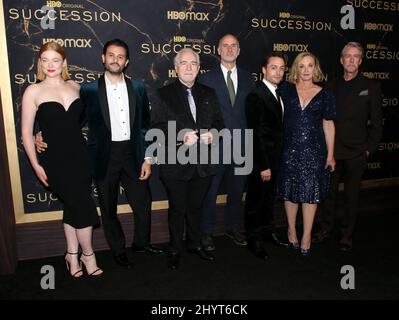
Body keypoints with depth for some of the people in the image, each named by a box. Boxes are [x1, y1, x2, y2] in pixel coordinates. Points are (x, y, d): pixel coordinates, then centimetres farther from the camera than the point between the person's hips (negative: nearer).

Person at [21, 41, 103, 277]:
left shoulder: (76, 87, 6)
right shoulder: (33, 91, -5)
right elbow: (26, 132, -3)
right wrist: (36, 165, -6)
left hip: (80, 155, 4)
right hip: (55, 159, -4)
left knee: (72, 207, 13)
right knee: (84, 207, -2)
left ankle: (72, 255, 29)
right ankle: (88, 254, 20)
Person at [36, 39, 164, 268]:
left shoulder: (138, 88, 5)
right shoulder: (89, 90, -2)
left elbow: (146, 125, 6)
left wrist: (148, 158, 1)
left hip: (132, 154, 2)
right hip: (105, 156, -1)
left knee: (143, 202, 10)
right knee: (108, 207, 11)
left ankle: (142, 242, 36)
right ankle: (118, 249, 33)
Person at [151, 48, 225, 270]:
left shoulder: (209, 94, 12)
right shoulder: (164, 94, -1)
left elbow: (219, 122, 14)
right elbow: (157, 127, -8)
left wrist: (212, 134, -8)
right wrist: (181, 137, -21)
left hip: (204, 163, 4)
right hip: (176, 163, -3)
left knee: (196, 206, 18)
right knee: (178, 208, 9)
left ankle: (195, 244, 37)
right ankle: (175, 250, 28)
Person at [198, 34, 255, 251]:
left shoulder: (247, 78, 10)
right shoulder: (206, 79, 0)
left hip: (241, 144, 3)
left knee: (237, 189, 14)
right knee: (210, 191, 4)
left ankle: (233, 228, 32)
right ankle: (207, 232, 20)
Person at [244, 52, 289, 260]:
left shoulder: (277, 93, 10)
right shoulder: (256, 95, -18)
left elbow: (276, 127, 11)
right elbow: (256, 134, -21)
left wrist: (275, 161, 8)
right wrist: (263, 165, -20)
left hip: (275, 157, 9)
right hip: (261, 159, -8)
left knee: (270, 196, 21)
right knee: (256, 199, 6)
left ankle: (267, 230, 38)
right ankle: (254, 239, 22)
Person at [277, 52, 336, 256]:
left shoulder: (324, 95, 4)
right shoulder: (286, 91, 3)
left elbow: (328, 125, 6)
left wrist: (330, 154, 4)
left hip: (314, 151, 0)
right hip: (290, 149, 0)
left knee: (311, 193, 4)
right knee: (290, 191, 8)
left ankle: (306, 236, 17)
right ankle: (291, 230, 27)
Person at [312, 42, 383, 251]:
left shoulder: (370, 87, 0)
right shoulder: (331, 86, 9)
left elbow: (376, 123, 0)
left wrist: (369, 149, -6)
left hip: (356, 153, -2)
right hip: (331, 151, 3)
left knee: (351, 195, 9)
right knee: (329, 192, 12)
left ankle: (347, 234, 23)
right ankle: (326, 228, 29)